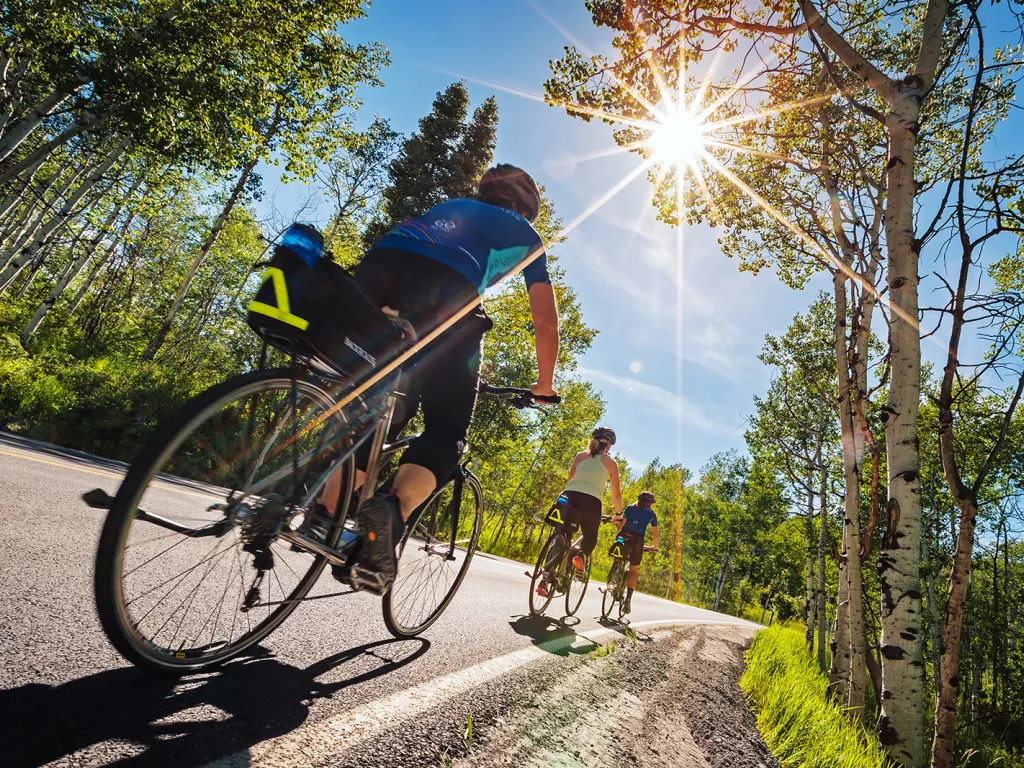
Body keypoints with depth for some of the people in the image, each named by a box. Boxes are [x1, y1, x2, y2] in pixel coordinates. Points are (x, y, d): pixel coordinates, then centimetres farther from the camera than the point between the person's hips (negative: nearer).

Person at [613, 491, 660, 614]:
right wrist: (655, 546, 39)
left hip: (623, 536, 1)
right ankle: (628, 598, -5)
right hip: (638, 539, -1)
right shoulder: (651, 513, 18)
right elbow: (655, 533, 23)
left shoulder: (630, 507, 21)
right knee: (634, 571, 8)